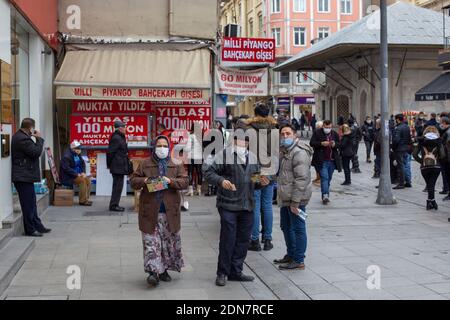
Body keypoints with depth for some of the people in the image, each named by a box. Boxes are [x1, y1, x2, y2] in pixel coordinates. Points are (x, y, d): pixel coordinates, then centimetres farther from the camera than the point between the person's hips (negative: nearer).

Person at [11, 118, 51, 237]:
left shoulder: (20, 136, 12)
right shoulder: (23, 139, -21)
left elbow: (32, 151, 14)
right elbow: (37, 152, -20)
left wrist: (36, 139, 3)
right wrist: (39, 138, -10)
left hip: (24, 176, 11)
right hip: (24, 177, -11)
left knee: (31, 204, 16)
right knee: (28, 204, -1)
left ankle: (38, 226, 23)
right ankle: (30, 230, 7)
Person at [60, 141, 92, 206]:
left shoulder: (77, 154, 8)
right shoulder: (67, 156, -18)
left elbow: (82, 163, 16)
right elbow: (66, 168, -25)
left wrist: (83, 172, -2)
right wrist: (77, 174, -24)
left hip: (76, 175, 9)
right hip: (68, 177, -9)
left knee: (88, 179, -7)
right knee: (82, 180, -24)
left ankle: (86, 199, -2)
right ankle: (82, 201, -19)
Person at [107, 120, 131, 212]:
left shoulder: (120, 138, 16)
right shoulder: (116, 138, -16)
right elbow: (110, 152, -19)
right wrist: (109, 165, -11)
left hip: (120, 167, 10)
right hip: (118, 167, -10)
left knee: (117, 186, 15)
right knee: (118, 186, -6)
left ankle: (114, 204, 22)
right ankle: (113, 205, 0)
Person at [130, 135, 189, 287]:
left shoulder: (176, 164, 7)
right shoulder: (145, 164, 7)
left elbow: (185, 181, -1)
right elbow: (133, 180, 8)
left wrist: (170, 181, -18)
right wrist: (144, 180, -13)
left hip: (170, 210, 1)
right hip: (150, 210, -1)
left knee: (170, 241, 8)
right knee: (151, 241, -6)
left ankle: (164, 270, 23)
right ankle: (153, 271, -6)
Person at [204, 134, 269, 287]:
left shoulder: (253, 157, 15)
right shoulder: (224, 154, -5)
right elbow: (208, 172, -7)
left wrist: (262, 182, 2)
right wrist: (221, 181, -24)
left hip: (247, 205, 6)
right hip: (228, 205, -6)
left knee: (243, 239, 10)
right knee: (227, 239, -3)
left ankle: (236, 271, 23)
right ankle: (222, 273, 11)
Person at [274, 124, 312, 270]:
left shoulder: (299, 153, -17)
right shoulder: (284, 151, 16)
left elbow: (302, 179, -23)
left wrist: (295, 202, -24)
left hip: (295, 199, -11)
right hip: (285, 199, 11)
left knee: (298, 229, -2)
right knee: (286, 227, 20)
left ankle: (298, 261, 5)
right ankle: (290, 255, 34)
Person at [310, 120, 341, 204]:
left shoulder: (335, 134, 11)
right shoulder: (317, 133, 0)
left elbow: (339, 144, 12)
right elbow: (312, 143, -5)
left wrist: (334, 144, -11)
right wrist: (321, 143, -19)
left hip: (332, 160, 4)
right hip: (322, 161, -4)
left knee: (328, 178, 11)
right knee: (324, 177, -14)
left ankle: (325, 196, 19)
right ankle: (325, 195, -20)